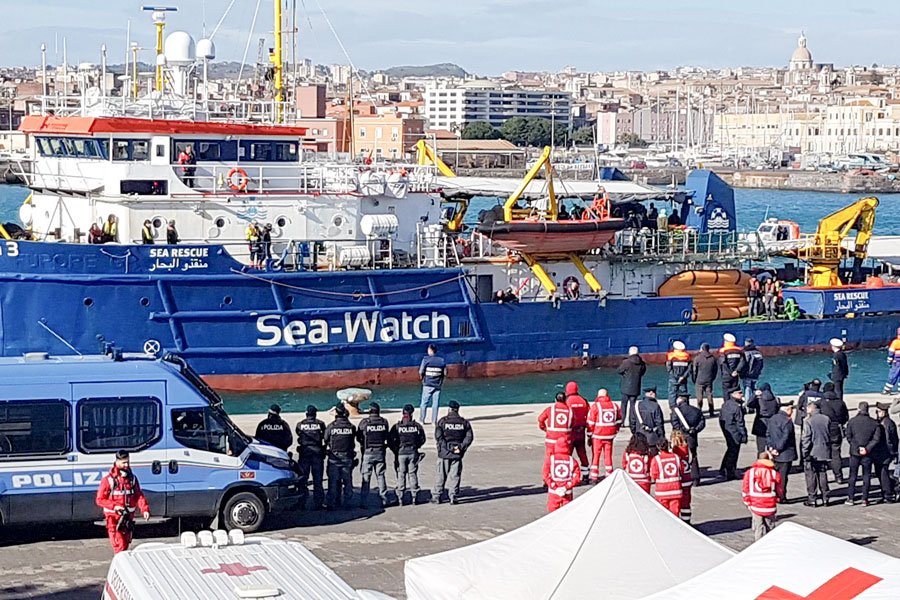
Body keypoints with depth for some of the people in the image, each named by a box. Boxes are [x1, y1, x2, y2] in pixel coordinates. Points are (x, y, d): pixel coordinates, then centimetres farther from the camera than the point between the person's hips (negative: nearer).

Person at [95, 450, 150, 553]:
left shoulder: (132, 478, 7)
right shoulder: (108, 480, -9)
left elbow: (139, 496, 3)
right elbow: (100, 499, -9)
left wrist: (145, 509, -13)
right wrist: (114, 506, -24)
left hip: (128, 518, 5)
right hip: (114, 519, -5)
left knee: (126, 544, 14)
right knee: (120, 546, -13)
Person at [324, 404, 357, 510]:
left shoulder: (331, 427, -7)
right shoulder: (351, 427, -2)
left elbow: (325, 441, 2)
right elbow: (353, 442, 3)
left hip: (334, 457, -1)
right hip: (347, 457, 1)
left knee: (333, 481, 2)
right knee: (347, 480, 9)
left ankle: (331, 503, 1)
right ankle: (347, 502, 11)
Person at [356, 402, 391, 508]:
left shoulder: (364, 422, -10)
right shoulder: (384, 422, -1)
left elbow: (358, 437, -1)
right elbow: (386, 436, 7)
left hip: (368, 452, -3)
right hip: (380, 452, 3)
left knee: (365, 477, 2)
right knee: (380, 476, 12)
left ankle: (363, 502, 0)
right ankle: (384, 500, 11)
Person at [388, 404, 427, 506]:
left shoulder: (397, 426, -6)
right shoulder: (417, 425, -2)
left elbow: (390, 441, -6)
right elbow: (422, 439, 3)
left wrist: (396, 450, 6)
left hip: (401, 453, -1)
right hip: (413, 453, 1)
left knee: (401, 475, 4)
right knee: (413, 474, 9)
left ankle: (400, 498, 3)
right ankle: (414, 497, 10)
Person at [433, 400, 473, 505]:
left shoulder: (442, 421, -4)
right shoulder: (464, 422, 5)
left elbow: (438, 437, -12)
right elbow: (469, 437, -1)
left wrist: (447, 448, -11)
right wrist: (461, 447, -7)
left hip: (444, 453, -1)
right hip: (457, 454, 2)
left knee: (441, 476, 6)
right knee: (455, 476, 7)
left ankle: (436, 497, 9)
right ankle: (453, 497, 4)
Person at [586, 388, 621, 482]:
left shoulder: (595, 406, -9)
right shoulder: (614, 406, 4)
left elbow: (590, 423, -8)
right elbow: (619, 421, 12)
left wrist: (590, 436, 1)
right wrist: (615, 430, 22)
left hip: (597, 436, -3)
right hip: (610, 436, 3)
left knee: (595, 456, 5)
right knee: (608, 455, 12)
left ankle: (594, 477, 4)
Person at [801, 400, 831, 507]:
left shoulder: (808, 421, -14)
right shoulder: (827, 419, 1)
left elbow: (806, 439, -15)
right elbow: (831, 435, 7)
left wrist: (805, 453, -8)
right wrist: (829, 449, 15)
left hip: (812, 453, -5)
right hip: (824, 453, 5)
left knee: (811, 476, 4)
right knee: (823, 474, 14)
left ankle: (812, 499, 6)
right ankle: (825, 498, 16)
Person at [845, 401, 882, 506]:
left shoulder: (851, 422, -4)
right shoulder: (874, 423, -3)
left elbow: (849, 437, -4)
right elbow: (877, 439, -7)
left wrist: (857, 447, 1)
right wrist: (867, 449, -9)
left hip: (854, 452, 0)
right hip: (868, 454, 0)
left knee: (853, 476, 9)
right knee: (866, 476, 8)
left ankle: (850, 498, 9)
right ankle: (865, 499, 7)